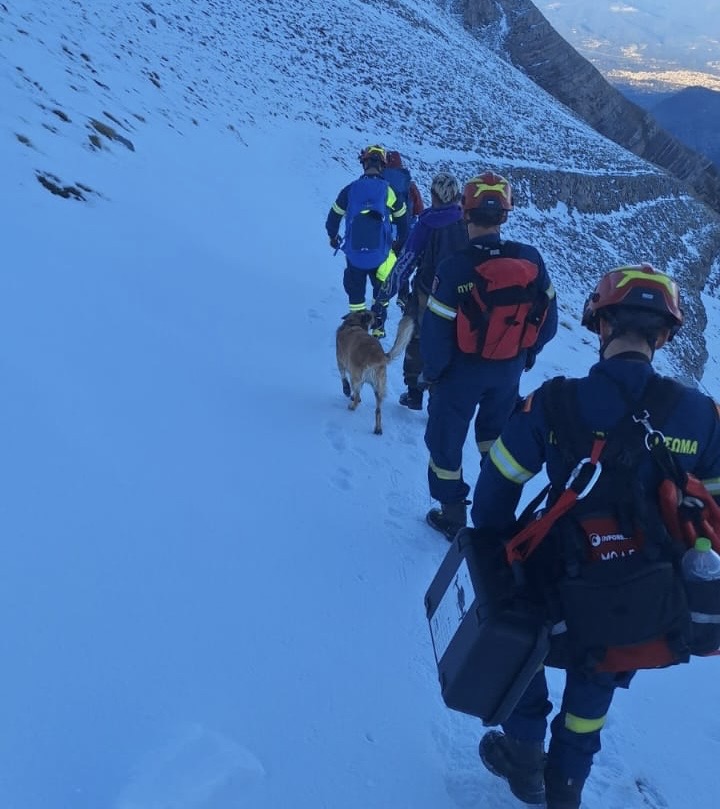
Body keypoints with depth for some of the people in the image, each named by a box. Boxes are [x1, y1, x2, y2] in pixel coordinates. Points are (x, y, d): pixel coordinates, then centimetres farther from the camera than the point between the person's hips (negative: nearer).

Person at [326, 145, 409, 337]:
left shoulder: (350, 190, -6)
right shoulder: (390, 191, -7)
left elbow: (333, 217, 6)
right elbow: (403, 220, 3)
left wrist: (333, 237, 25)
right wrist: (400, 244, 20)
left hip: (354, 255, 0)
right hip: (380, 255, 0)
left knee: (355, 291, 19)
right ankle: (378, 328, 26)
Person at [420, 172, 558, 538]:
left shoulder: (454, 266, -25)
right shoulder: (530, 259, -14)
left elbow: (436, 331, -20)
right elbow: (548, 319, -4)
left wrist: (431, 371, -2)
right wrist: (527, 354, 14)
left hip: (461, 371, -4)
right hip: (510, 369, 4)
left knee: (446, 439, 17)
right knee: (496, 436, 26)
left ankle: (452, 515, 29)